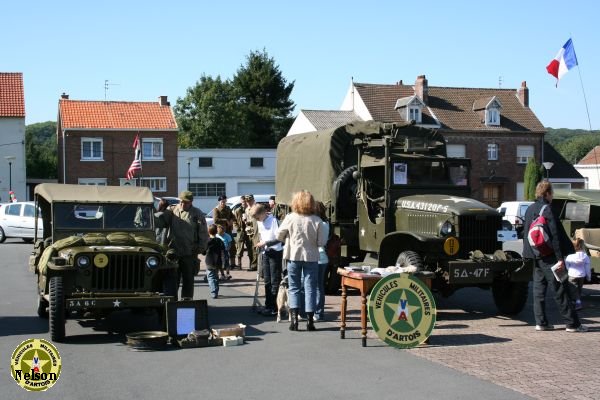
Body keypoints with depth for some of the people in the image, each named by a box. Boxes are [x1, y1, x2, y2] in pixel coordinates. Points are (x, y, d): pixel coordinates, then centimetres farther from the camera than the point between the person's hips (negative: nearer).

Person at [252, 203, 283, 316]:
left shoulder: (273, 220, -14)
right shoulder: (259, 222, 10)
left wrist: (265, 243, -22)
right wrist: (260, 245, 4)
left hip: (275, 252, -8)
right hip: (265, 252, 8)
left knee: (275, 281, -6)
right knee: (267, 281, 11)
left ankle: (275, 307, -3)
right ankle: (268, 306, 17)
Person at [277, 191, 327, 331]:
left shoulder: (290, 218, -9)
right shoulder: (317, 220, -10)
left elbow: (279, 236, -1)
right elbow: (322, 242, -10)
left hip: (293, 256, 0)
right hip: (311, 257, 0)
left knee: (293, 288, 10)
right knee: (310, 288, 8)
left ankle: (294, 317, -1)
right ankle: (310, 320, 7)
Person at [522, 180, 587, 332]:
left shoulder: (530, 210, 12)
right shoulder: (546, 209, -14)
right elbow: (555, 235, -18)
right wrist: (560, 258, -19)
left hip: (536, 257, 8)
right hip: (548, 257, -8)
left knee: (539, 289, 10)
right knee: (561, 290, -3)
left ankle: (541, 322, 9)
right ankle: (572, 324, 1)